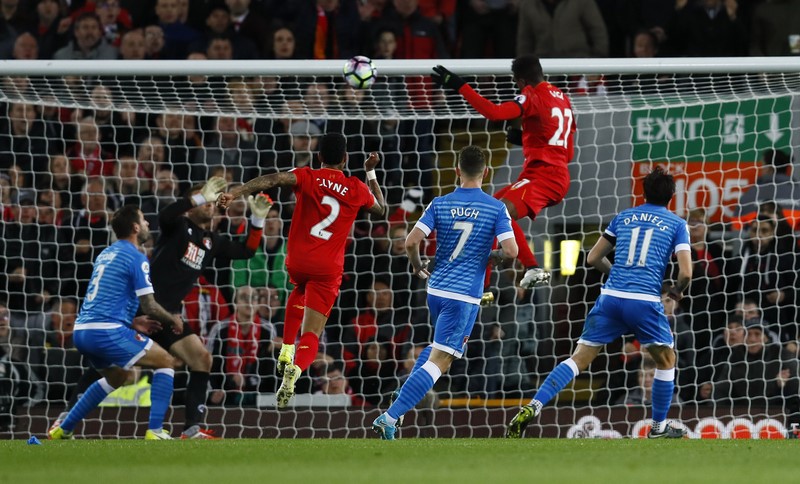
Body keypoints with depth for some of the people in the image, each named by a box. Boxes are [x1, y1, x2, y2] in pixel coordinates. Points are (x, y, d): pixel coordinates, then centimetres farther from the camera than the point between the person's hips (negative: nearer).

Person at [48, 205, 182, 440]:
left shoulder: (106, 254, 20)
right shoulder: (136, 258, -6)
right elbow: (149, 306, -9)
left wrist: (132, 323, 24)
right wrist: (173, 320, 9)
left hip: (82, 332, 9)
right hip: (107, 331, -9)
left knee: (117, 376, 31)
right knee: (165, 362, 3)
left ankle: (63, 429, 28)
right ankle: (155, 430, -7)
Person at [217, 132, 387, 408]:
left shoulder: (307, 177, -3)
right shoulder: (357, 189, 2)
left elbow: (271, 180, -21)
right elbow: (381, 209, 24)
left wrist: (234, 194, -29)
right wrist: (371, 173, 31)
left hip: (297, 261, 1)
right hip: (328, 268, -1)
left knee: (300, 292, 38)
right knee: (311, 335, -4)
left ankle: (286, 351, 24)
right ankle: (295, 368, -37)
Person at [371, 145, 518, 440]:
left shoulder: (440, 205, 0)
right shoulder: (496, 209, -6)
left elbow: (411, 241, -8)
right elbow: (511, 251, -14)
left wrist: (417, 266, 12)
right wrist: (491, 256, 8)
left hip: (436, 289, 5)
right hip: (465, 296, -5)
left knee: (440, 346, 31)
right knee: (439, 361, -7)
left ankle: (404, 397, 18)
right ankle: (390, 417, -18)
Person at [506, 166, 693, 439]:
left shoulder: (623, 217, 17)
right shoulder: (677, 224, 8)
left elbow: (593, 258, 19)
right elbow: (686, 273, -2)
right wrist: (677, 291, 20)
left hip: (610, 297, 3)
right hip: (646, 301, -3)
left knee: (579, 359, 1)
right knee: (666, 361, 20)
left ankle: (533, 407, -15)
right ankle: (659, 428, 23)